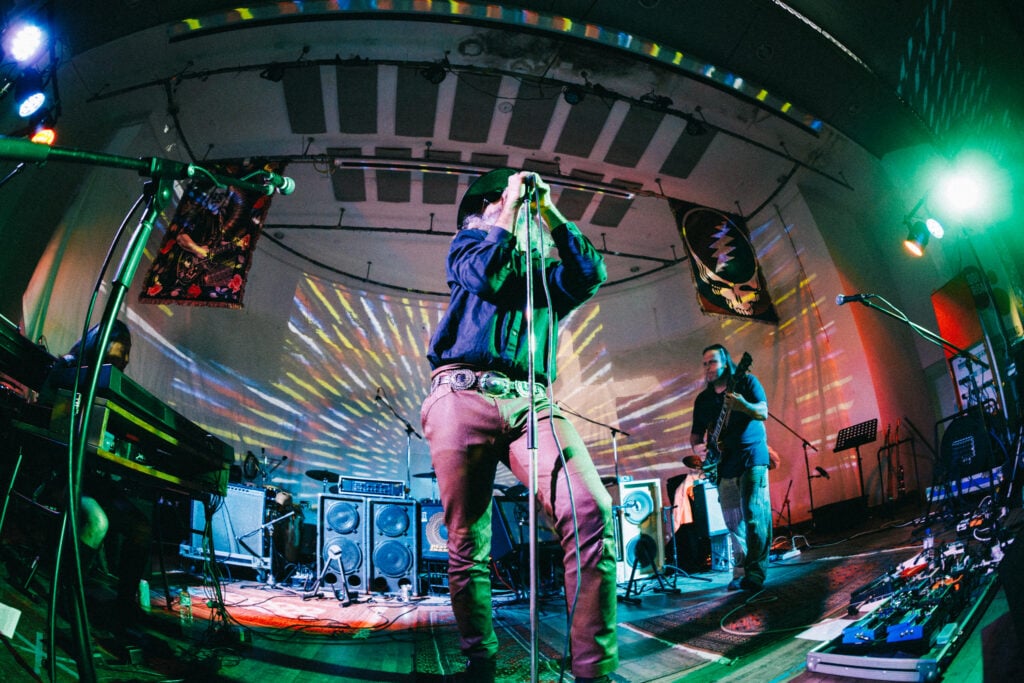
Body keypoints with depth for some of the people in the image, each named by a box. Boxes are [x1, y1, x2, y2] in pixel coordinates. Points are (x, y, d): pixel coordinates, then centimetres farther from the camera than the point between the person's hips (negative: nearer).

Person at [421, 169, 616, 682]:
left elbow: (590, 274, 10)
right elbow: (485, 275, 0)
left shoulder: (544, 267, 31)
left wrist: (549, 213, 13)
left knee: (591, 511, -22)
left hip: (531, 401, 2)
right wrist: (511, 207, 10)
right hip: (463, 395, -2)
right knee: (466, 542, -3)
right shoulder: (467, 243, 23)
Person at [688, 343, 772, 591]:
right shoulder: (702, 399, 14)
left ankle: (755, 574, -9)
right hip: (724, 466, 5)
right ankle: (741, 571, 15)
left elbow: (763, 413, -10)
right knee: (734, 522, 6)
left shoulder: (746, 382, 2)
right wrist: (697, 447, -4)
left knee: (755, 515, -11)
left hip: (751, 459, -5)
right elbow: (696, 432, 18)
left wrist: (743, 405, -30)